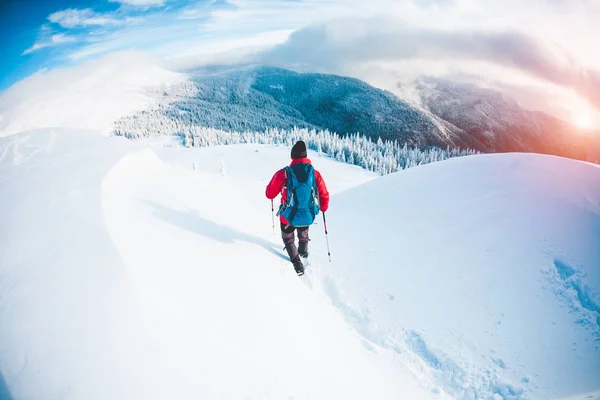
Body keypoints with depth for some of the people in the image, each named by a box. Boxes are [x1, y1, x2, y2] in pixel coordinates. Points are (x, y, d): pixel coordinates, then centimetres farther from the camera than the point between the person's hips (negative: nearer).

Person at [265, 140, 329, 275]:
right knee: (303, 235, 34)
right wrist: (323, 208, 17)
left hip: (288, 217, -3)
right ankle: (303, 253, 60)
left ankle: (298, 265, 15)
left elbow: (270, 194, -8)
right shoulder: (315, 173, -13)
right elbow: (324, 196, -5)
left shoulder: (283, 173, -19)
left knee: (288, 239, 25)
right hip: (308, 217, 3)